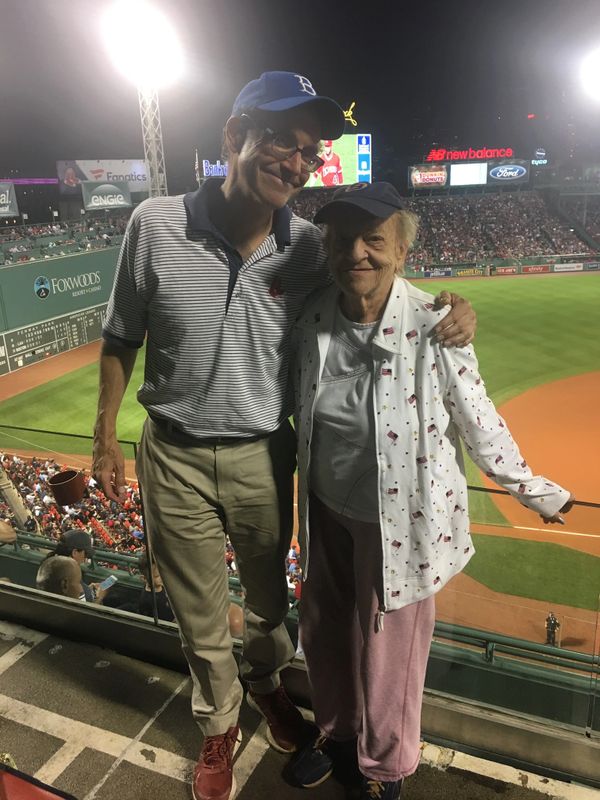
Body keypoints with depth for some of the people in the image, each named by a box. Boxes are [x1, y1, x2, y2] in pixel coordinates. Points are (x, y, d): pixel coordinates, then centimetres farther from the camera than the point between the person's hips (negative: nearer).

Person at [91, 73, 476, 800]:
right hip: (174, 459, -1)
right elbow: (122, 339, -3)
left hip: (264, 458, 1)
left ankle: (266, 683, 58)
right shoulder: (155, 224, -14)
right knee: (199, 616, 18)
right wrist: (104, 437, 3)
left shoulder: (309, 249, -11)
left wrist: (445, 320, -17)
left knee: (268, 598, 24)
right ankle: (219, 722, 48)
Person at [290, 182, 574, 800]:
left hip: (401, 520, -4)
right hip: (327, 512, 5)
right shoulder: (314, 319, -7)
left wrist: (532, 490, -1)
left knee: (388, 648, 14)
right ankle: (336, 731, 55)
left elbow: (478, 420, -10)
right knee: (324, 631, 23)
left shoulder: (433, 325, -21)